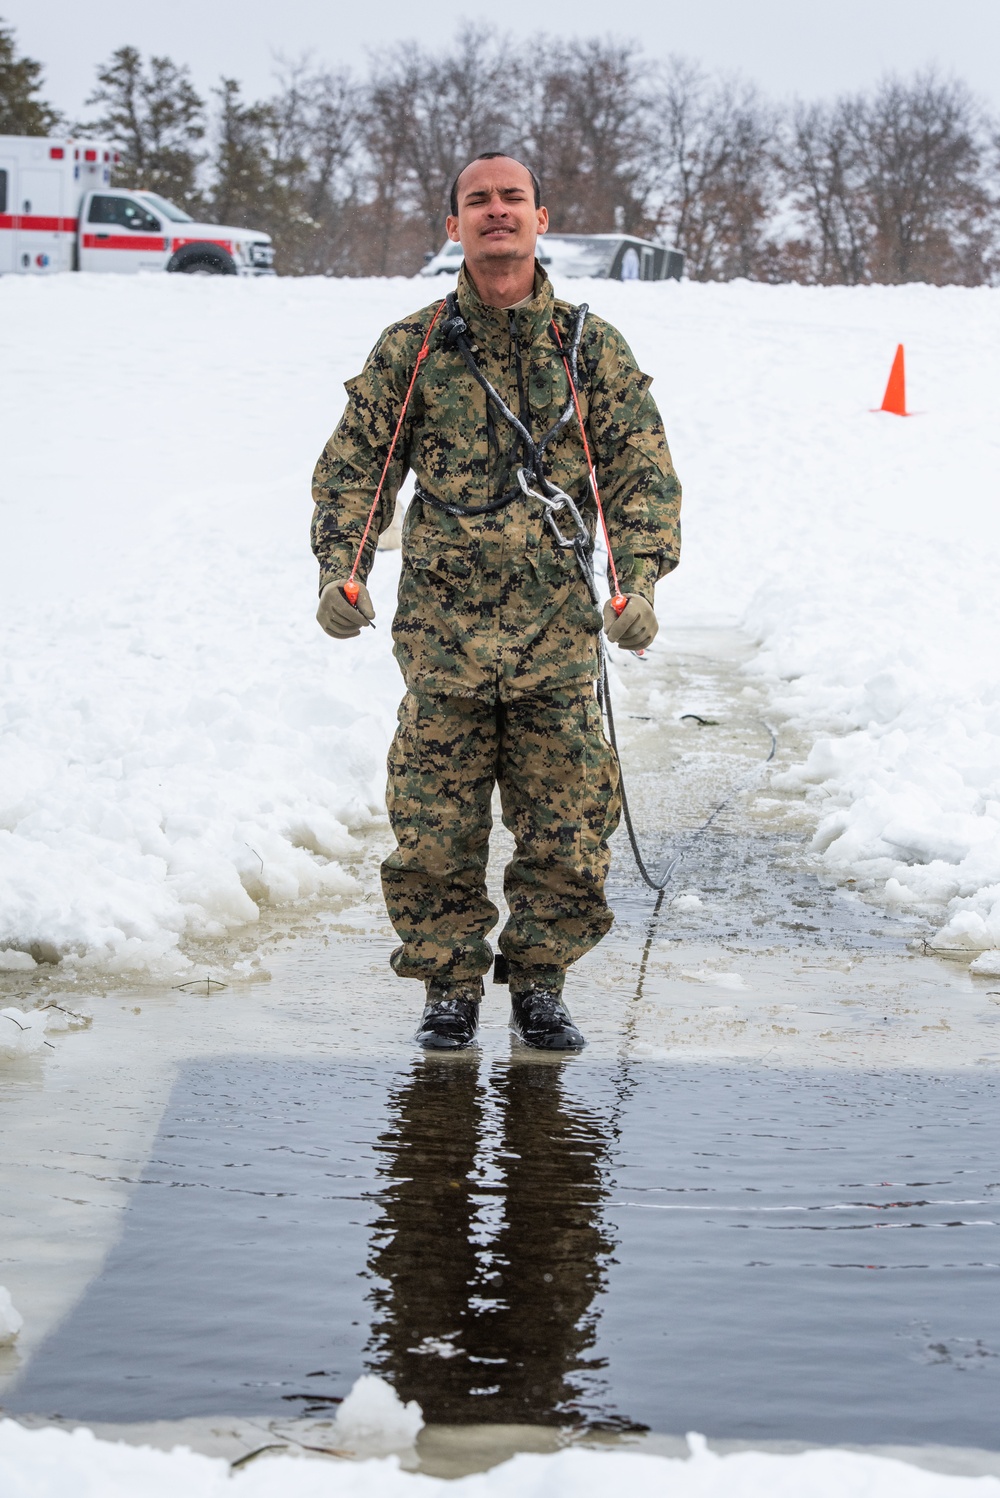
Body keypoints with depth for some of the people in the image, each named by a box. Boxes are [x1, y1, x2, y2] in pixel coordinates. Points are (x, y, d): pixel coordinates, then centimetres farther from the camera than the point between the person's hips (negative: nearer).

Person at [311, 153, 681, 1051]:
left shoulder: (594, 348, 6)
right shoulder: (410, 350, 6)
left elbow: (644, 473, 5)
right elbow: (354, 466, 8)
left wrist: (638, 580, -9)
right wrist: (341, 569, -6)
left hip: (560, 638, 1)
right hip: (443, 635, 0)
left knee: (567, 832, 2)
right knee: (435, 830, 1)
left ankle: (540, 985, 19)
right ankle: (449, 985, 16)